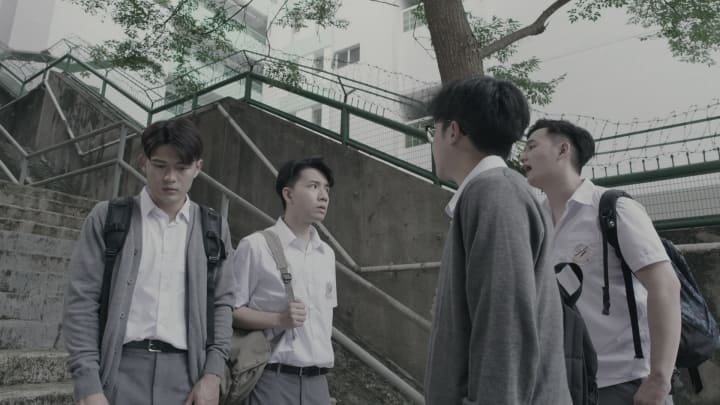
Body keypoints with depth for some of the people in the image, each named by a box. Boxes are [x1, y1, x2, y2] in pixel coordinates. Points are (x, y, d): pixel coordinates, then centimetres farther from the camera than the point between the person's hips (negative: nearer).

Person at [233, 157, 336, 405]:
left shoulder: (327, 254, 11)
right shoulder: (256, 245, -8)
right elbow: (231, 311, -7)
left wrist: (324, 356, 14)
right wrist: (279, 319, -18)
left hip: (317, 380, 5)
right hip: (273, 378, -5)